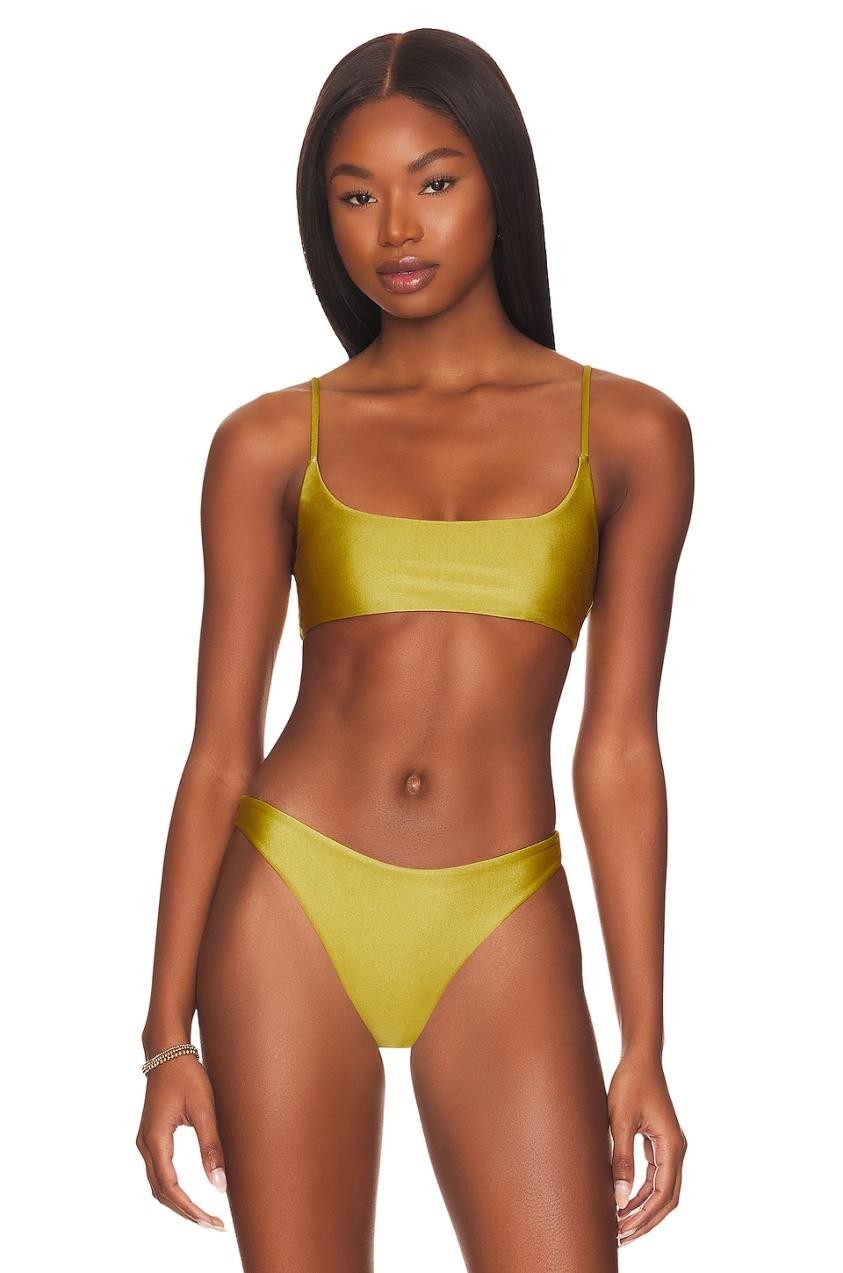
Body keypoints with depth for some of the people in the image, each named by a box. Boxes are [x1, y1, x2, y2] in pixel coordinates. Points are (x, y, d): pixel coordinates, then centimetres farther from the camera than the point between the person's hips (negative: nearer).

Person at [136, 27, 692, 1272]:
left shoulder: (630, 433, 3)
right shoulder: (270, 445, 3)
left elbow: (617, 749, 2)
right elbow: (220, 750, 3)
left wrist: (645, 1050, -1)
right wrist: (168, 1035, -1)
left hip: (501, 933, 0)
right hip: (291, 908, 1)